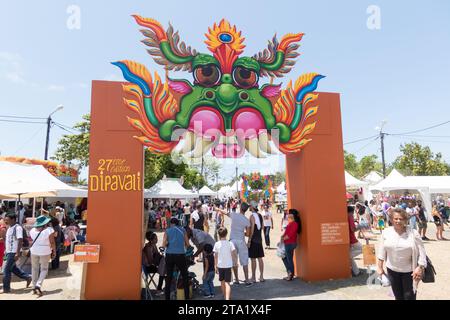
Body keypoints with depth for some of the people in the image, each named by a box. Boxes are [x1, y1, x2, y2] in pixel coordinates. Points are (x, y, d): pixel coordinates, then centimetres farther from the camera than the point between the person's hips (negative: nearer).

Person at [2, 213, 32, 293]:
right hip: (9, 252, 9)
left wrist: (17, 253, -25)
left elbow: (20, 241, -22)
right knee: (13, 268, 16)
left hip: (14, 252, -9)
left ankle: (6, 288, 9)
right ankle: (27, 277, 28)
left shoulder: (17, 228, -17)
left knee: (7, 269, -3)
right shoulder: (9, 228, 11)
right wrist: (6, 250, 19)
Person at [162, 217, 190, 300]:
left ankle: (167, 297, 14)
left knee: (169, 277, 12)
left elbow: (164, 244, -8)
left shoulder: (167, 231, 4)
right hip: (180, 255, -1)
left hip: (169, 255, 1)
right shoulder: (183, 230, 5)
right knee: (185, 277, 12)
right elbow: (187, 244, 5)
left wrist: (168, 244, 13)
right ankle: (187, 297, 14)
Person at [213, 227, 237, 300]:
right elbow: (234, 254, -6)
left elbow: (215, 256, -1)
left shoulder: (217, 244, -5)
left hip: (220, 265, 2)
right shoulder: (230, 243, -8)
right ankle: (227, 298, -17)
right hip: (228, 265, -2)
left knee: (222, 282, 20)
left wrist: (215, 266, 8)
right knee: (227, 283, -1)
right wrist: (235, 263, 9)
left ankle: (225, 296, 35)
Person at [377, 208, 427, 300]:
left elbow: (421, 252, -9)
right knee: (398, 296, 17)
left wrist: (420, 268, -15)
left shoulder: (413, 233, -12)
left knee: (409, 296, 6)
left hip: (409, 271, -2)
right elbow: (382, 251, 2)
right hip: (392, 269, 3)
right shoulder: (386, 232, -5)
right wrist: (380, 267, 4)